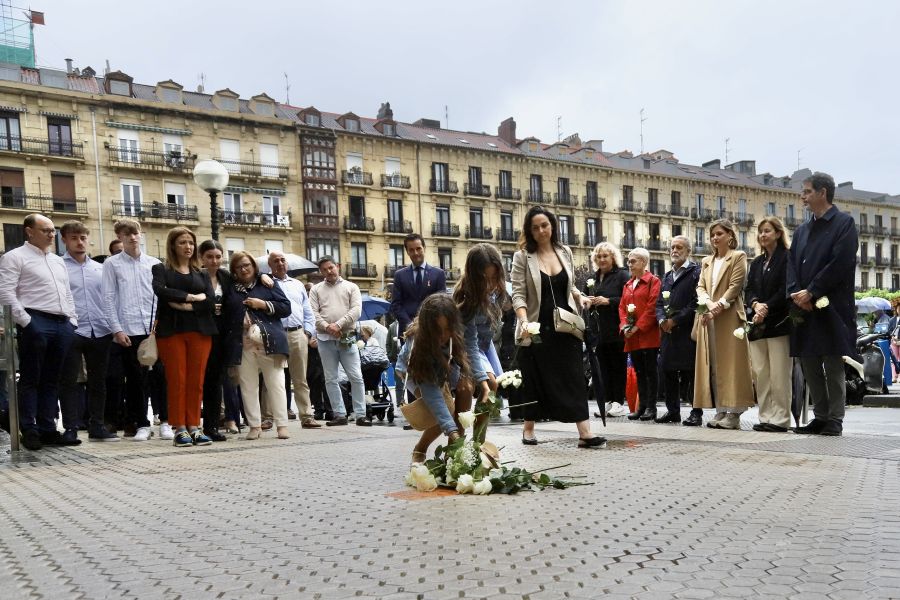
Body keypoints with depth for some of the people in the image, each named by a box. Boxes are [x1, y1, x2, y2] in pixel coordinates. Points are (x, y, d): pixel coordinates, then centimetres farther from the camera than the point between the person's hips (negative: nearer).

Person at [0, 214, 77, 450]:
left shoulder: (58, 261, 22)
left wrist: (72, 321, 11)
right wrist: (26, 322, -16)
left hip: (62, 324, 7)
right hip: (35, 323, -7)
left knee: (51, 380, 9)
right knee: (31, 380, -1)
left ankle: (47, 429, 14)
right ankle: (29, 431, 6)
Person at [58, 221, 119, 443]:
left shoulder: (100, 268, 14)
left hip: (100, 331, 5)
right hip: (71, 332, -4)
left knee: (98, 382, 10)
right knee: (69, 381, 1)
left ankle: (97, 426, 19)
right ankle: (70, 428, 7)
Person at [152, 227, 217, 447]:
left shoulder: (202, 273, 17)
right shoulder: (161, 269, 10)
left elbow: (211, 301, 1)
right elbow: (160, 291, -12)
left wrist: (186, 306, -10)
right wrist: (191, 297, -10)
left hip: (200, 330, 2)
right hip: (171, 330, -2)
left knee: (196, 381, 0)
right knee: (176, 380, -4)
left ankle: (194, 426, 6)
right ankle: (180, 428, 2)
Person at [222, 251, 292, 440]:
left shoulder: (267, 284, 10)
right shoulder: (230, 290, 14)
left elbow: (286, 307, 4)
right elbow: (225, 317, 17)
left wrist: (263, 304, -8)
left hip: (269, 344, -2)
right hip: (243, 346, 2)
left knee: (276, 384, -2)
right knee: (248, 387, 3)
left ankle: (282, 425, 1)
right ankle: (254, 426, 11)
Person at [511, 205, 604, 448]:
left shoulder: (565, 252, 9)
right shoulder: (522, 256, -3)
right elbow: (518, 294, -9)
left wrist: (580, 297, 0)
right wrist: (524, 321, -25)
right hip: (538, 328, -3)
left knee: (574, 378, -3)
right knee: (535, 380, 6)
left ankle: (584, 433, -5)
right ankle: (529, 429, 23)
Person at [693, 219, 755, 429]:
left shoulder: (738, 257, 4)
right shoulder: (707, 261, 21)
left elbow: (735, 286, -7)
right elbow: (700, 287, 11)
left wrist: (718, 307, -16)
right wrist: (708, 304, -9)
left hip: (730, 317, -6)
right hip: (708, 319, 6)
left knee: (731, 364, -7)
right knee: (712, 365, 4)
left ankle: (734, 413, -6)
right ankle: (720, 411, 8)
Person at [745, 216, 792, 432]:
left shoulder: (787, 258, 0)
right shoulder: (756, 263, 20)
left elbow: (785, 290, -9)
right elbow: (748, 290, 12)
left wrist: (767, 309, -15)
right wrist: (756, 305, -8)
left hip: (779, 323, -6)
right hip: (758, 324, 6)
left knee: (779, 374, -7)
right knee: (760, 374, 5)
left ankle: (780, 419, -3)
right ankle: (765, 417, 10)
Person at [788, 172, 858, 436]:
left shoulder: (844, 223, -2)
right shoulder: (802, 231, 18)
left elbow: (840, 263, -13)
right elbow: (792, 265, 11)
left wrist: (811, 292, -14)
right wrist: (796, 293, -7)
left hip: (832, 307, -6)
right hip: (805, 307, 7)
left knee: (833, 365, -2)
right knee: (809, 365, 8)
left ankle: (835, 420, 5)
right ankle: (820, 417, 16)